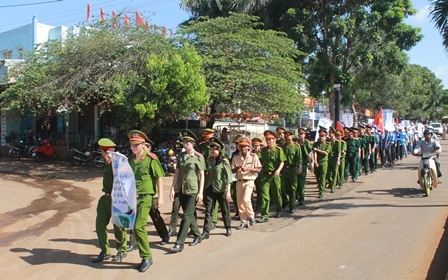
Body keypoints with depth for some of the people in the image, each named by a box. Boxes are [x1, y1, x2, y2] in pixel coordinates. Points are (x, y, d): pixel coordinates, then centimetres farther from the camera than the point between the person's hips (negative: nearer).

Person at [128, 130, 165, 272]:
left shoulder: (151, 158, -9)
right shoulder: (130, 160, 8)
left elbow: (159, 178, -7)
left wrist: (160, 196, -10)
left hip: (145, 197, -6)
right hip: (132, 197, 6)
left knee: (139, 226, -13)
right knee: (137, 227, 9)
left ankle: (147, 257, 3)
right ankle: (145, 257, 23)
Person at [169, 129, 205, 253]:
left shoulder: (198, 157, -7)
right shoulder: (180, 156, 7)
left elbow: (202, 176, -6)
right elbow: (177, 173, 8)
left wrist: (200, 192, -10)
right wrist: (173, 189, 2)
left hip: (193, 191, -6)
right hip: (181, 190, 6)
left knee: (187, 216, -6)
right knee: (189, 215, 15)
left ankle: (179, 243, -3)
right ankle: (198, 236, 33)